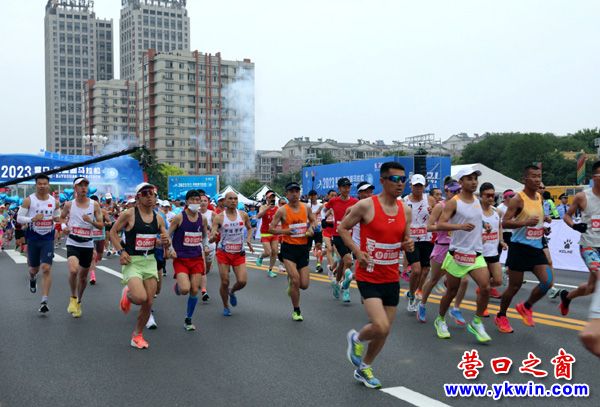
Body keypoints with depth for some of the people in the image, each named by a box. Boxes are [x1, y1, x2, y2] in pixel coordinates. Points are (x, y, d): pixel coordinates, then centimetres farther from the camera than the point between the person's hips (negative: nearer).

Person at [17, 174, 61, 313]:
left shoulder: (54, 202, 2)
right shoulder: (28, 200, -5)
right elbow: (19, 218, -4)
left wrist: (57, 219, -5)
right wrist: (32, 219, -22)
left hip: (48, 239, 0)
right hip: (33, 239, 0)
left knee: (46, 269, -11)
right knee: (34, 268, 15)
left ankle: (44, 302, -9)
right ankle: (32, 278, 55)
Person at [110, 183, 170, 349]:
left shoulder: (158, 218, 5)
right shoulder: (129, 215, -9)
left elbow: (166, 241, 14)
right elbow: (113, 232, -1)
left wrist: (166, 242, -10)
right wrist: (121, 251, -13)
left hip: (150, 262, 5)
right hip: (132, 262, -5)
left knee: (148, 303, 4)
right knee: (140, 298, -24)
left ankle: (137, 335, 24)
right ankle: (127, 293, 13)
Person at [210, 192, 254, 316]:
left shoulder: (243, 215, -2)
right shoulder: (219, 218, -10)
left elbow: (249, 228, 19)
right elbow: (211, 239, -13)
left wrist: (249, 240, 1)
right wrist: (213, 237, -37)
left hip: (239, 253, 2)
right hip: (223, 253, -2)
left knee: (242, 281, -9)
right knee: (225, 282, 0)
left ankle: (232, 292, 26)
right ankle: (225, 307, 24)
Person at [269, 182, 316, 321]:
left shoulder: (306, 208, 3)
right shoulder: (282, 210, -8)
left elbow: (313, 220, 22)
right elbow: (271, 228, -6)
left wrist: (311, 228, 1)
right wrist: (286, 231, -19)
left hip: (303, 248, 4)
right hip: (289, 248, -4)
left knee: (304, 285, 1)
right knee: (295, 280, -13)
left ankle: (291, 284, 38)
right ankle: (296, 311, 8)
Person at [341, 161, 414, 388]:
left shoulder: (406, 210, 4)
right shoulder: (366, 205, -13)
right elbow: (342, 228, -3)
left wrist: (409, 245, -7)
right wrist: (357, 252, -14)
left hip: (392, 278, 6)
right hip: (369, 277, -6)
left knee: (384, 331, 11)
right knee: (381, 327, -19)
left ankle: (363, 369, 35)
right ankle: (356, 338, 16)